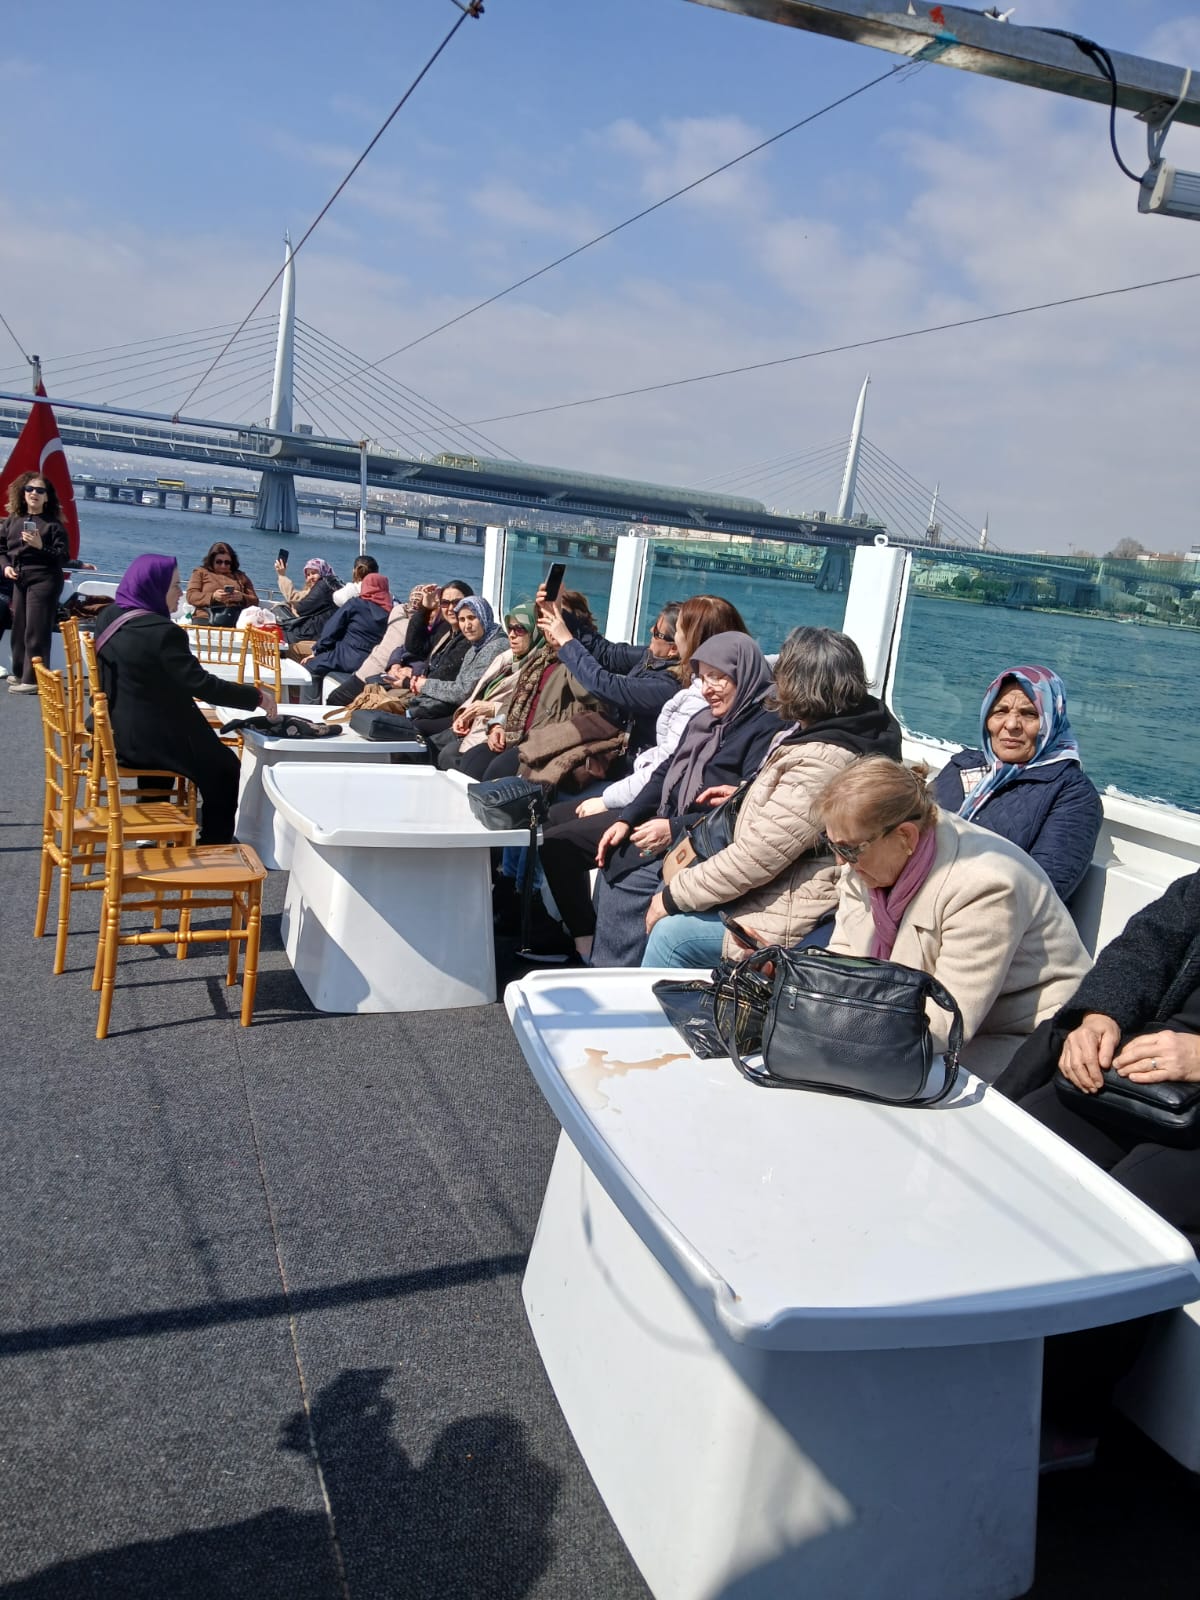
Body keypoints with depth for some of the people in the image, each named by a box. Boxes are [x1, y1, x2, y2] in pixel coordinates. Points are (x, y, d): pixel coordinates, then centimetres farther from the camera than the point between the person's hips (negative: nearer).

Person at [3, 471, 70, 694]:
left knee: (36, 631, -5)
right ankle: (20, 673, 26)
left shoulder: (53, 524, -5)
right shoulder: (12, 520, 9)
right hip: (19, 581, 6)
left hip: (44, 580, -6)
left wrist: (41, 546, -21)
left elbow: (64, 557, -10)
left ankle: (33, 679, 0)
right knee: (18, 628, 12)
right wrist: (6, 566, 1)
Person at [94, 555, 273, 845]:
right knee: (225, 766, 12)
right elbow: (203, 685, -25)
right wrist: (257, 697, -16)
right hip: (148, 737, -9)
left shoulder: (109, 616, 2)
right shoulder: (161, 631, -25)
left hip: (119, 731, 9)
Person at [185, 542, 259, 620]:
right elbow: (191, 596, 9)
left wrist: (242, 597, -4)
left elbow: (255, 601, 19)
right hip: (207, 617, -1)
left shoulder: (240, 576, 27)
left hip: (235, 617, 1)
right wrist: (212, 596, -9)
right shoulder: (201, 572, 23)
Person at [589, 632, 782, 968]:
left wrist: (674, 828, -23)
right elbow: (665, 776, 21)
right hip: (667, 835, 9)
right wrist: (625, 821, 6)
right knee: (611, 874, -8)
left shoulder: (766, 729, -10)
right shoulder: (703, 721, 19)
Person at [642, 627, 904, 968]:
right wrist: (744, 797, 15)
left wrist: (672, 897, -14)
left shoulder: (818, 763, -28)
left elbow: (753, 858, -25)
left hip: (795, 924, -10)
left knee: (671, 933, -9)